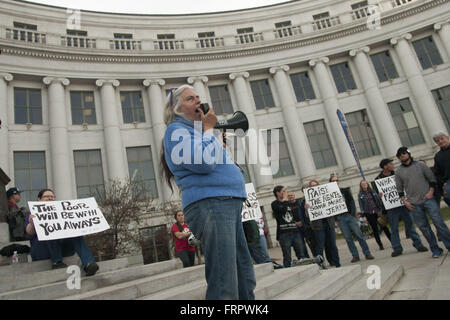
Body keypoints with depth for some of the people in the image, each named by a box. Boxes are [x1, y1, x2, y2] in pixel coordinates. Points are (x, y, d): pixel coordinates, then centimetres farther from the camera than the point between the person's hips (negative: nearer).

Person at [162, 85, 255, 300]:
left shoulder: (196, 130, 26)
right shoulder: (177, 130, -1)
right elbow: (204, 162, -17)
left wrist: (218, 137, 17)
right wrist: (209, 129, -4)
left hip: (229, 205, 10)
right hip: (209, 205, -10)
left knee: (245, 281, 14)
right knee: (224, 286, -13)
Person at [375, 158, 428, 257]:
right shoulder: (378, 179, -2)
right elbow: (376, 193, -1)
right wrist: (379, 196, -23)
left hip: (403, 204, 3)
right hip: (391, 207, -2)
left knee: (410, 224, 5)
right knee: (394, 228, 4)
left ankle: (418, 244, 16)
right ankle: (397, 249, 13)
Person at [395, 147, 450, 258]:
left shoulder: (420, 165, 5)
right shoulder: (398, 172, 6)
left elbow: (432, 179, 7)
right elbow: (400, 190, 10)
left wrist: (431, 192, -7)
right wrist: (405, 202, 0)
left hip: (428, 199, -1)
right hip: (414, 204, 1)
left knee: (439, 223, -6)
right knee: (423, 227, 3)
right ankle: (435, 249, 14)